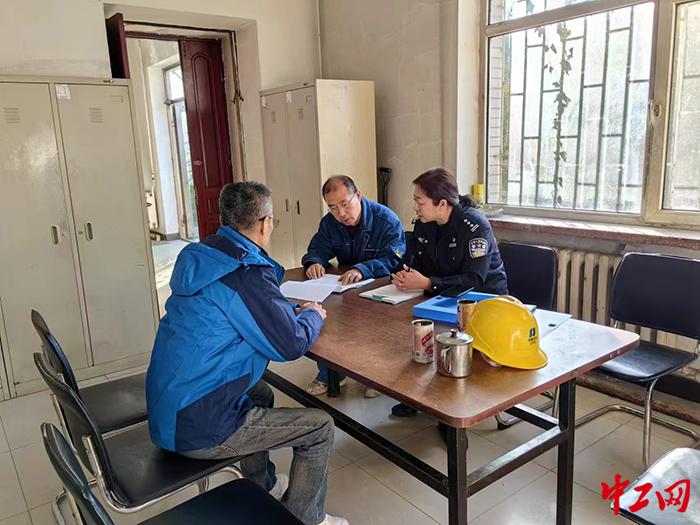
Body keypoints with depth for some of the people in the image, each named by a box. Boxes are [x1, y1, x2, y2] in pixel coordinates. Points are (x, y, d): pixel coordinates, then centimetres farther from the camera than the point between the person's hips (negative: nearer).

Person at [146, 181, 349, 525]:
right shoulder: (246, 275, -24)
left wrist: (273, 286, 19)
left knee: (261, 394, 32)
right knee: (321, 428, 0)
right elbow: (292, 345, -19)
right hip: (196, 430, -9)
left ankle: (262, 487, 47)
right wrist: (313, 315, 1)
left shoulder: (198, 257, 2)